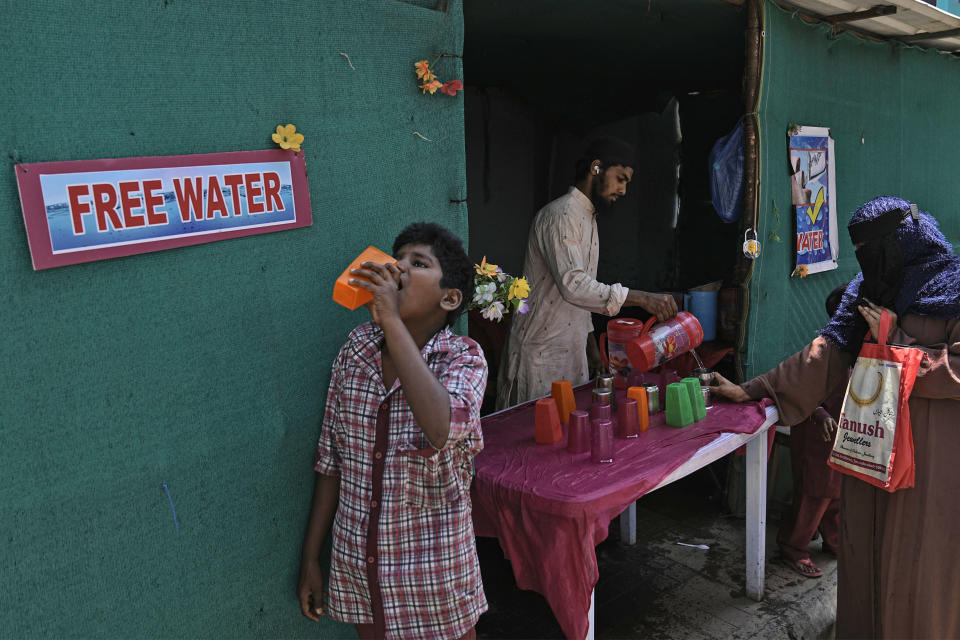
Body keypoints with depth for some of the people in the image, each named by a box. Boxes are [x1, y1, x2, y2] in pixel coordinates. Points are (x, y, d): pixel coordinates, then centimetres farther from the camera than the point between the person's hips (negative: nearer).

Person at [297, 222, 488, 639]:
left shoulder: (464, 359, -15)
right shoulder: (356, 350, -5)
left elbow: (444, 430, -38)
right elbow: (331, 461, 2)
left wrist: (392, 320, -36)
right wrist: (310, 558, 5)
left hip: (434, 570, -3)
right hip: (356, 564, 3)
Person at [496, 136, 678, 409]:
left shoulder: (587, 219, 18)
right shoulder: (560, 215, -15)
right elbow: (573, 285, -29)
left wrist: (592, 346, 20)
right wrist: (642, 298, -31)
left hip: (571, 349, 9)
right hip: (542, 351, -9)